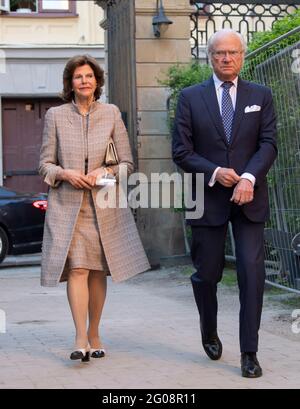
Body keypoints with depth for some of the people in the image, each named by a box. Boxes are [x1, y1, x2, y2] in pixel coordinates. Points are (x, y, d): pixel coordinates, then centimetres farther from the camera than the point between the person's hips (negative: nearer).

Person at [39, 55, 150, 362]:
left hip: (103, 205, 2)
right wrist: (65, 173, -13)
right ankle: (80, 339, -17)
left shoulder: (111, 114, 7)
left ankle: (94, 335, 18)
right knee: (77, 268, -13)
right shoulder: (55, 116, 5)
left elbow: (127, 163, 8)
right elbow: (44, 164, 6)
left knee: (98, 271, 5)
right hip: (67, 204, -1)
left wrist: (107, 171, -11)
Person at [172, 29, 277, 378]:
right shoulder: (191, 97, 4)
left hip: (249, 197, 0)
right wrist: (214, 173, -15)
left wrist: (249, 177, -19)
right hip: (208, 199, 0)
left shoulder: (260, 96, 7)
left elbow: (268, 143, -2)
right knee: (207, 273, 9)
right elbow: (181, 151, 0)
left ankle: (249, 352, -3)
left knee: (252, 272, -9)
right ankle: (209, 332, 36)